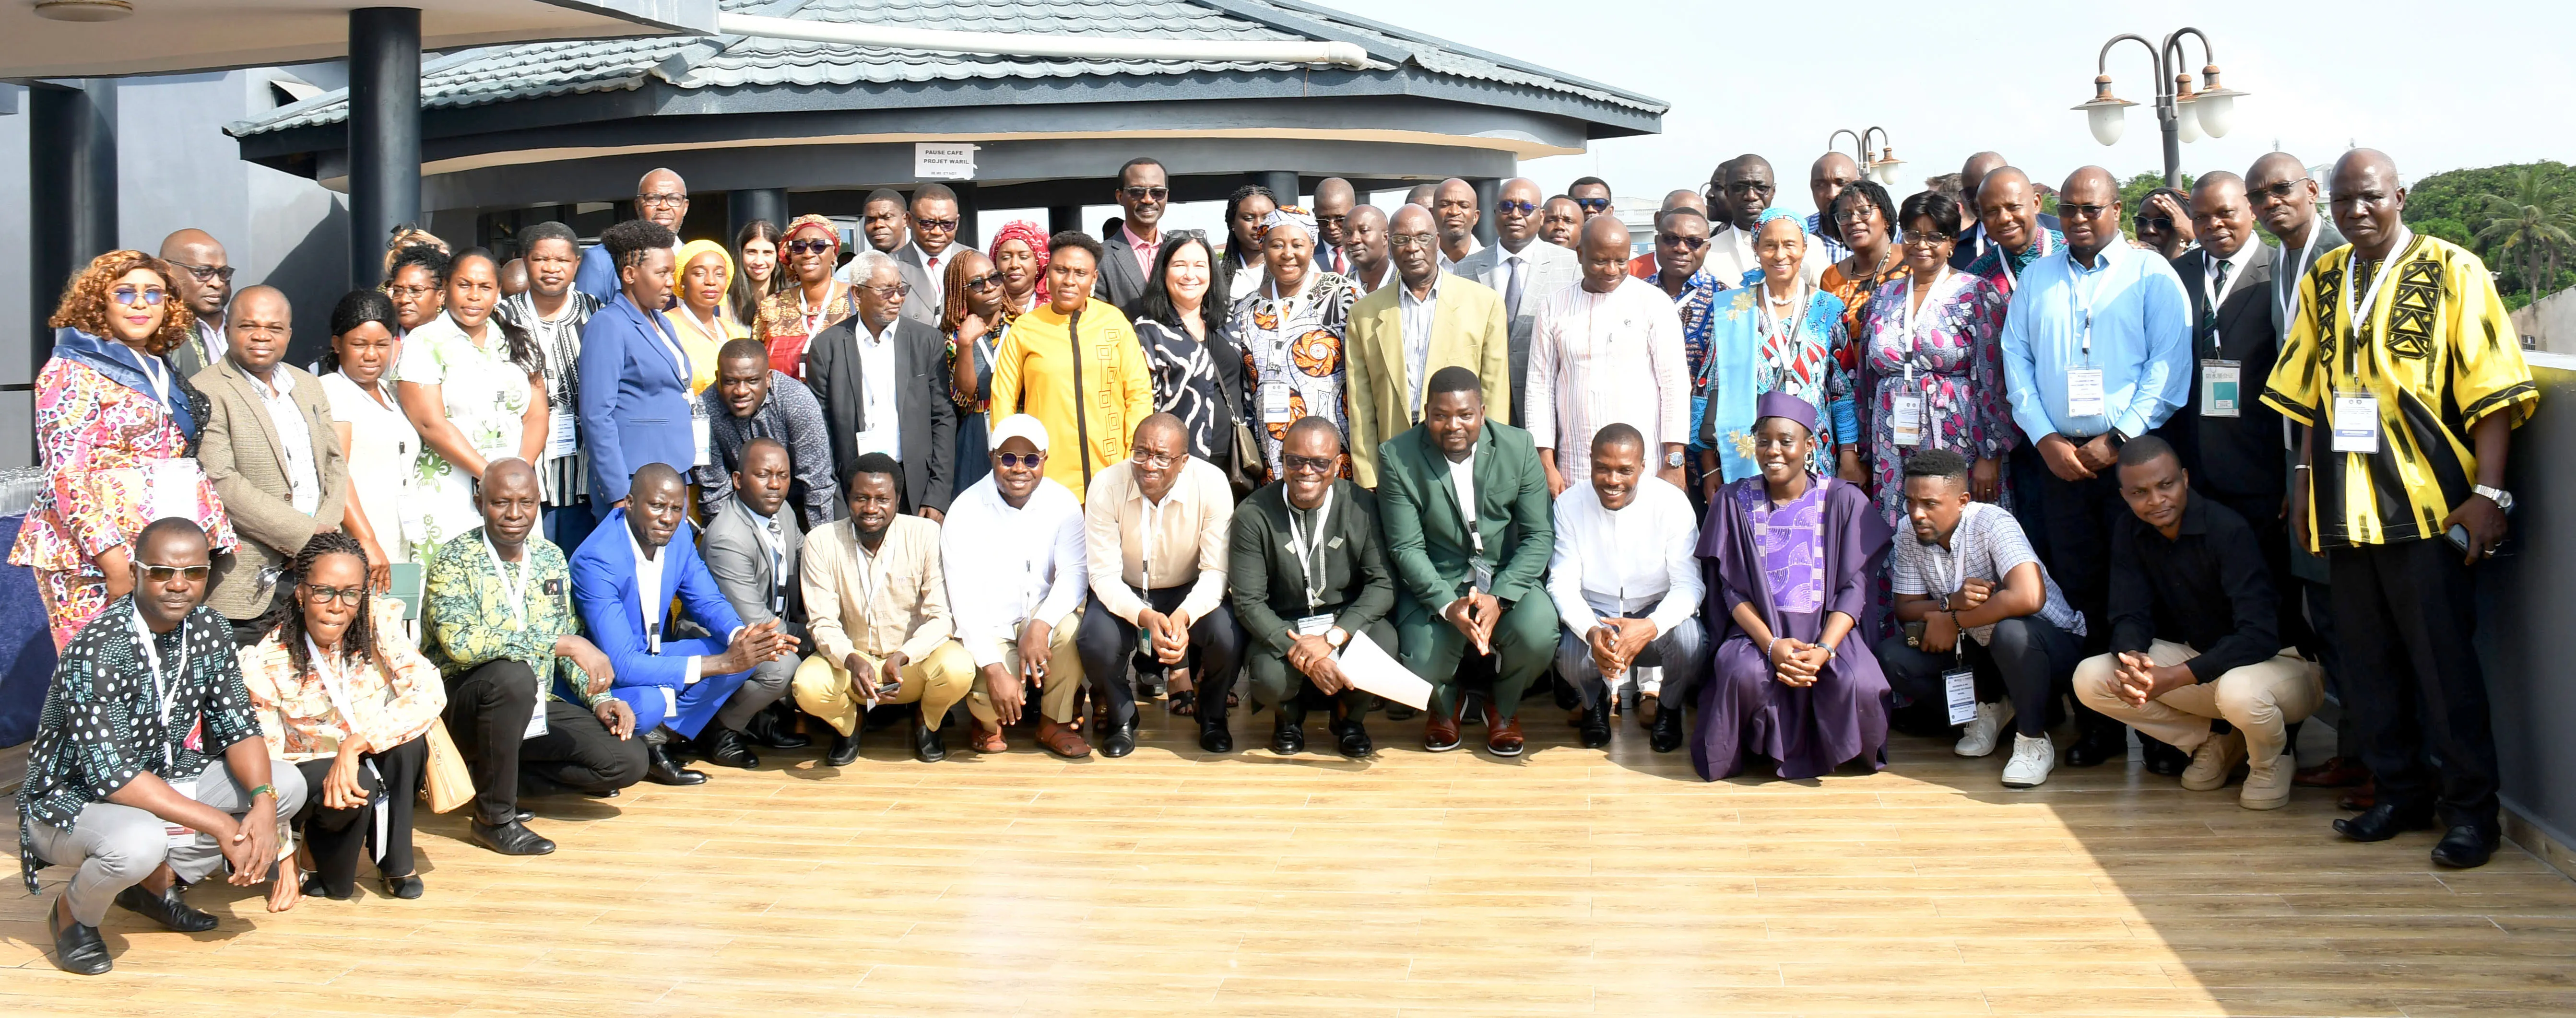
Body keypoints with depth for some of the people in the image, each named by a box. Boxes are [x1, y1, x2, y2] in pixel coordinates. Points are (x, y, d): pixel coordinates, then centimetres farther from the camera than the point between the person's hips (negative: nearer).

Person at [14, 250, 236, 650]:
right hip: (92, 562, -6)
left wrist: (208, 541, 12)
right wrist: (112, 557, -18)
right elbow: (65, 474, -11)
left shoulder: (162, 373, 19)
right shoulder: (71, 372, -2)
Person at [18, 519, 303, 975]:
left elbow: (237, 727, -3)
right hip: (74, 799, -7)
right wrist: (221, 825, -30)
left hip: (163, 782, 7)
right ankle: (73, 911, -2)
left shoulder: (209, 630, -6)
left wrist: (264, 801, -24)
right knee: (139, 842, -39)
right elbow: (111, 776, -30)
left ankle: (158, 879, 8)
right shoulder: (98, 652, -27)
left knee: (288, 785, -10)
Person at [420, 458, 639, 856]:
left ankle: (496, 774, 7)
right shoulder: (455, 560, -13)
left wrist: (599, 699, 0)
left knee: (628, 760, -13)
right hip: (461, 707, -6)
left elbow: (572, 641, 17)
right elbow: (460, 642, -30)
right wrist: (564, 643, -31)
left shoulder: (551, 558, 7)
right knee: (512, 676, -39)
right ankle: (494, 816, -20)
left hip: (535, 708, 6)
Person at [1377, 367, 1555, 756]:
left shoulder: (1519, 448, -5)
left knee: (1538, 634, -28)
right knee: (1423, 663, -26)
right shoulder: (1398, 457, -9)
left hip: (1508, 578, 1)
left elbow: (1538, 535, -5)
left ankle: (1503, 707, 9)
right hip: (1436, 583, -1)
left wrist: (1498, 598, -21)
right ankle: (1445, 707, 17)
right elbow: (1406, 547, -10)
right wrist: (1449, 606, -25)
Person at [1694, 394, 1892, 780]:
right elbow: (1732, 589, -1)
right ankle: (1764, 747, -3)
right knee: (1745, 674, -34)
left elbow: (1854, 587, -4)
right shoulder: (1734, 502, 2)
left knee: (1859, 685, -30)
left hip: (1828, 631, 0)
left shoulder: (1844, 500, 0)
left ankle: (1831, 749, 4)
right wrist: (1772, 645, -18)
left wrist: (1824, 650, -20)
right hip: (1758, 630, 0)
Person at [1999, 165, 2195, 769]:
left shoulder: (2151, 274, 3)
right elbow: (2016, 360, 9)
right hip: (2060, 458, 3)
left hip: (2134, 454, -3)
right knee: (2079, 593, 3)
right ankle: (2095, 724, 9)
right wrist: (2046, 439, -3)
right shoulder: (2036, 279, 14)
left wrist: (2118, 440, -12)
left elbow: (2169, 364, -6)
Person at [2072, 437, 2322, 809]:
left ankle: (2271, 760, -3)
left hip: (2280, 660, -6)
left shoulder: (2228, 529, -24)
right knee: (2090, 679, -13)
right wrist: (2131, 660, -31)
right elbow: (2129, 618, -6)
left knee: (2238, 689, -42)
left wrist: (2175, 677, -39)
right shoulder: (2130, 536, -4)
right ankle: (2216, 744, 5)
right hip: (2200, 657, 6)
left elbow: (2259, 635, -31)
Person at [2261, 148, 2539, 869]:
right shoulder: (2322, 282, 12)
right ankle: (2401, 792, 23)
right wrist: (2305, 481, 13)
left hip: (2428, 505, -5)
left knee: (2444, 661, -1)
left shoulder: (2452, 273, -3)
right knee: (2368, 661, 10)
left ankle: (2470, 808, 10)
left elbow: (2491, 391, -7)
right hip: (2347, 507, 5)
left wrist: (2488, 493, -14)